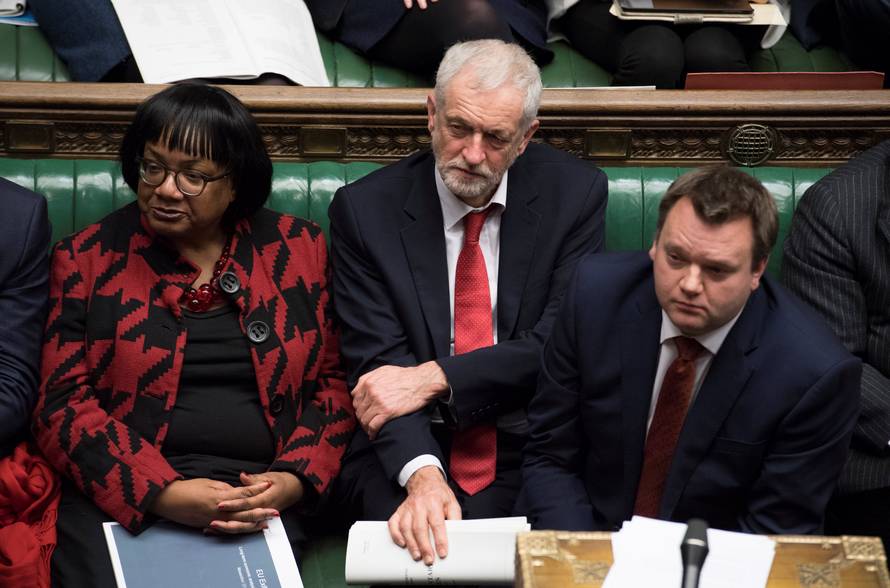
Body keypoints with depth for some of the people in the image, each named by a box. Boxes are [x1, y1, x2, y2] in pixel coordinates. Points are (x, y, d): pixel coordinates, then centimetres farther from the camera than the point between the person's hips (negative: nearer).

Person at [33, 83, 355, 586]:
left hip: (255, 502, 0)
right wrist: (161, 493, -14)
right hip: (119, 499, 0)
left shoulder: (299, 250, 10)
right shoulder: (88, 258, 7)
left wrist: (295, 480, -7)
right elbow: (64, 400, 0)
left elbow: (334, 382, 11)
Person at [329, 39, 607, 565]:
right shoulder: (366, 210, -2)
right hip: (406, 457, 0)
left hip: (532, 457, 1)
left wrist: (434, 378, -16)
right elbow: (379, 368, -8)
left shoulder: (576, 193, 0)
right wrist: (422, 473, -27)